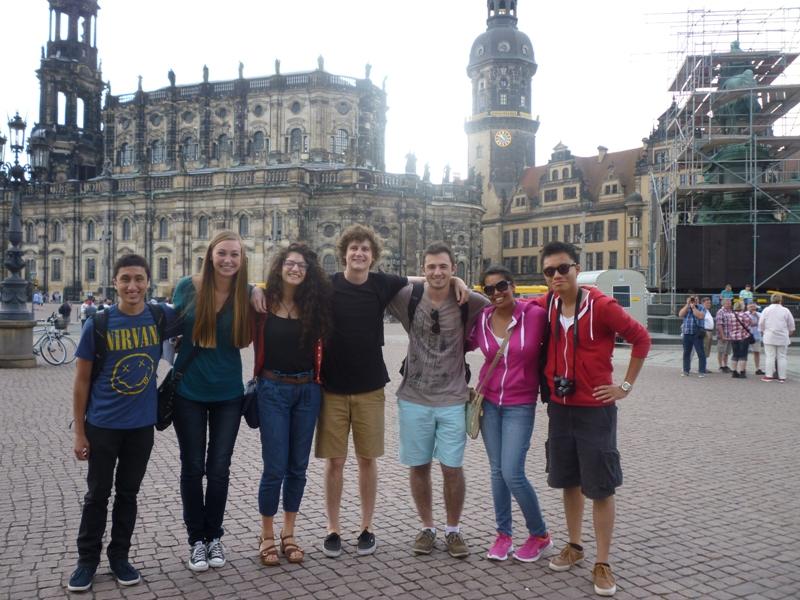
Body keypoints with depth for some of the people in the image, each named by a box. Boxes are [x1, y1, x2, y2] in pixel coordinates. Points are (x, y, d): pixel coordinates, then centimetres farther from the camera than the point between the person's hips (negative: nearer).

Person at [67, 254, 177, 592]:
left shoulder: (160, 317, -5)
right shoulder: (97, 324, -10)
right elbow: (81, 381, -4)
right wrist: (79, 432, -5)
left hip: (141, 425, 2)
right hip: (102, 426, -2)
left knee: (128, 493, 14)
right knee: (97, 495, 10)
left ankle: (119, 557, 29)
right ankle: (87, 560, 27)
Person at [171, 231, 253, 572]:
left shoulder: (245, 294, -6)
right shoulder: (188, 287, -8)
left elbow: (244, 341, 5)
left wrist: (255, 298, -7)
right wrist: (175, 366, -3)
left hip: (228, 394, 1)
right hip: (188, 392, 0)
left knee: (219, 468, 9)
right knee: (193, 468, 9)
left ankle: (214, 536, 28)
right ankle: (196, 539, 25)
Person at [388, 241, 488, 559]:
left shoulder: (469, 302, -7)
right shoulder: (408, 297, -5)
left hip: (452, 400, -1)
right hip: (413, 398, 1)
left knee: (452, 468, 3)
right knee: (419, 467, 10)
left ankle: (453, 529, 24)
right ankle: (426, 528, 29)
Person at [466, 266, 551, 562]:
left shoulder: (535, 314, -14)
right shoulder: (482, 319, -3)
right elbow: (466, 344, 14)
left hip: (520, 405, -4)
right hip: (489, 401, 4)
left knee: (513, 474, -7)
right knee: (497, 471, 11)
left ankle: (540, 535, 16)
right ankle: (503, 534, 27)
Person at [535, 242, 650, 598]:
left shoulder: (601, 305, -15)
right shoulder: (545, 306, 0)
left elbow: (640, 338, -7)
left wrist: (626, 386, -6)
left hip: (595, 408, -5)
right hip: (559, 407, 5)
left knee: (601, 487, 2)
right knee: (568, 481, 16)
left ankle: (602, 564, 14)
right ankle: (574, 546, 33)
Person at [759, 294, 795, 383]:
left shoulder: (766, 310, -1)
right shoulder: (786, 310, 0)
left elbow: (761, 324, 3)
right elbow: (791, 325, 7)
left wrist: (763, 332, 19)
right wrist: (789, 333, 25)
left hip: (769, 337, -1)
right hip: (782, 338, 1)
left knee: (770, 356, 1)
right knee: (781, 357, 5)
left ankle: (769, 375, 1)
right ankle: (782, 377, 7)